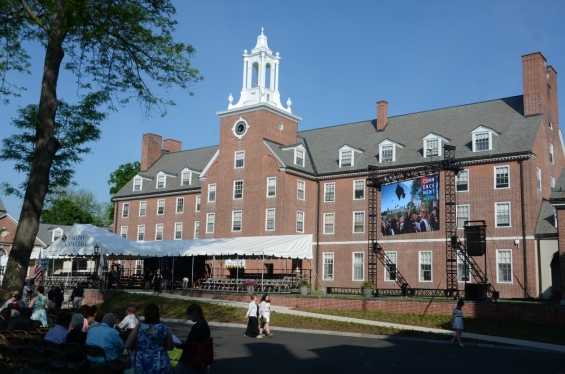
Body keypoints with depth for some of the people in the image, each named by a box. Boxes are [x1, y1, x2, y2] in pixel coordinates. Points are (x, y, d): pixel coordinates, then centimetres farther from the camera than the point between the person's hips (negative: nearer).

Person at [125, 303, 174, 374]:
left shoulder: (139, 328, -9)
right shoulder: (165, 329, -7)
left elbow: (128, 346, -3)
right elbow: (170, 347, 2)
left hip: (140, 366, 0)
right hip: (159, 367, 0)